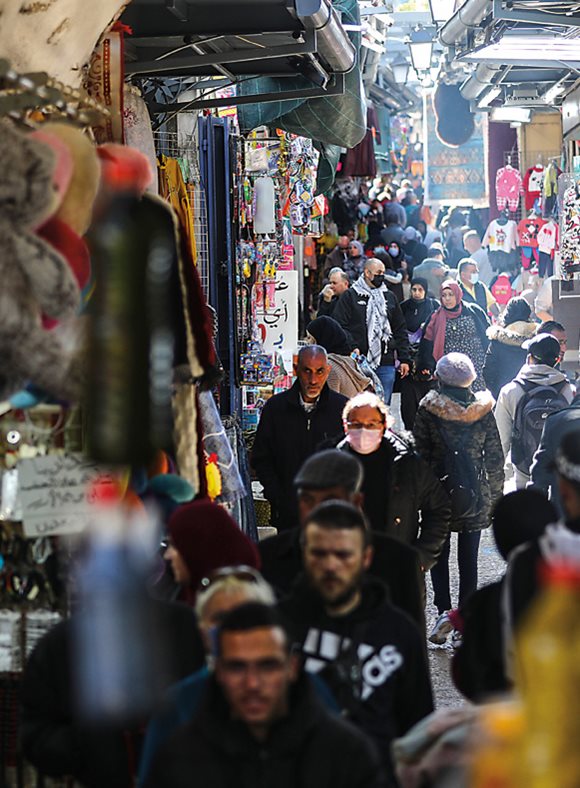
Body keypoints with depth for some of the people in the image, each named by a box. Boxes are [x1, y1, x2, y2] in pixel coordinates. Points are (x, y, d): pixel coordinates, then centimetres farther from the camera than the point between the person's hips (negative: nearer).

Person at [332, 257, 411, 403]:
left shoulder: (389, 297, 17)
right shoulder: (350, 296, 3)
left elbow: (400, 330, 17)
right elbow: (340, 325, -3)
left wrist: (404, 359, 11)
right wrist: (351, 347, -17)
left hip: (386, 363, 4)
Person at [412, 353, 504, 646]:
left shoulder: (428, 408, -10)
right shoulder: (483, 410, -3)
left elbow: (420, 451, -8)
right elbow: (495, 457, 2)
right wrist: (494, 496, 11)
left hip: (440, 490, -2)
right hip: (475, 496, 2)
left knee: (438, 554, 12)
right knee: (468, 559, 11)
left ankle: (444, 611, -2)